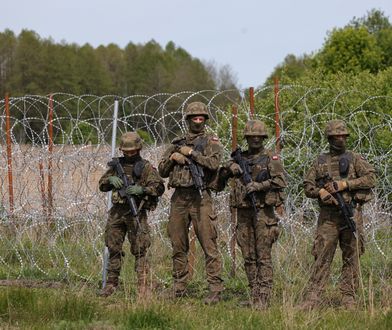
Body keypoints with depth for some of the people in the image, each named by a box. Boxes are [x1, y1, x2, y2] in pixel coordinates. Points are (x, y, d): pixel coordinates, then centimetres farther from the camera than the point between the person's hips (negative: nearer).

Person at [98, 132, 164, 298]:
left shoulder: (146, 167, 0)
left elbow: (159, 187, -8)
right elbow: (102, 185, 15)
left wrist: (142, 189, -23)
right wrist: (111, 179, -6)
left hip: (136, 212, -5)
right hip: (117, 211, 5)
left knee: (139, 251, -7)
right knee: (113, 249, 8)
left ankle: (143, 288, -7)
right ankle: (111, 283, 18)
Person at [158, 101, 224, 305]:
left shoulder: (211, 142, 4)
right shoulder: (177, 143, 17)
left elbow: (213, 163, -15)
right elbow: (162, 171, 17)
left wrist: (191, 153, -12)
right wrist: (172, 157, -1)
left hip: (200, 198, -5)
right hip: (179, 198, 5)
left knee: (209, 246, -8)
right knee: (178, 247, 8)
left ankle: (215, 290, -9)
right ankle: (179, 289, 16)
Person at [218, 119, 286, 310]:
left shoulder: (271, 158, 2)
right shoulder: (239, 158, 15)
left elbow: (280, 181, -9)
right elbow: (220, 179, 19)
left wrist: (259, 185, -18)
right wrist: (228, 169, -1)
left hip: (263, 211, -5)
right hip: (243, 211, 5)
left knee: (263, 256, -7)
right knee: (248, 257, 6)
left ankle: (264, 298, -8)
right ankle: (254, 295, 11)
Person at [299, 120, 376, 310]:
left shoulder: (354, 159, 7)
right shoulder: (320, 162, 13)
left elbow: (370, 178, -5)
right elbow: (307, 186, 12)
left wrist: (344, 184, -12)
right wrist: (321, 192, -10)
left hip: (351, 214, -1)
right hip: (328, 216, 1)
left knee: (351, 257, 1)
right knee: (322, 257, -5)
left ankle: (349, 299, 6)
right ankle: (312, 298, -7)